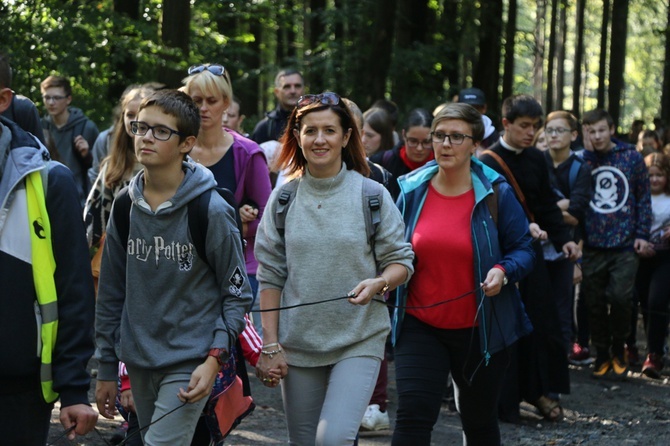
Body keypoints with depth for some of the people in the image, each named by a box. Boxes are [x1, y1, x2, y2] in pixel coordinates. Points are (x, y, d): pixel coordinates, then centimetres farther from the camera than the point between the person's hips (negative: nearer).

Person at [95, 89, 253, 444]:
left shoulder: (212, 210, -10)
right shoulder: (125, 206, 5)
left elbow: (236, 295, -5)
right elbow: (111, 293, 11)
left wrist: (214, 359, -16)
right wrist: (106, 368, 11)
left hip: (190, 362, -6)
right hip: (138, 361, 6)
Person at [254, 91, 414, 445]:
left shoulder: (372, 194, -3)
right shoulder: (283, 197, 3)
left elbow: (401, 260, 2)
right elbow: (270, 276, 5)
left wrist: (379, 283, -21)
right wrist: (270, 346, -1)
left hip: (359, 341, -3)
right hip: (297, 345, 3)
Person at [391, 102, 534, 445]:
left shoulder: (496, 194, -6)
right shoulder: (412, 190, 1)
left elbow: (523, 249, -2)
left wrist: (504, 271, -21)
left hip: (479, 330, -1)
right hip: (420, 325, 1)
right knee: (412, 417, -13)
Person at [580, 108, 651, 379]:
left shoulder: (631, 157, 3)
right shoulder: (582, 159, 4)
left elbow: (643, 197, 7)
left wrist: (642, 233, -1)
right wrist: (588, 153, -12)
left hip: (625, 245, -1)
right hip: (592, 245, 1)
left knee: (620, 298, -10)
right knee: (595, 303, 5)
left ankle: (618, 351, 12)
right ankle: (602, 354, 21)